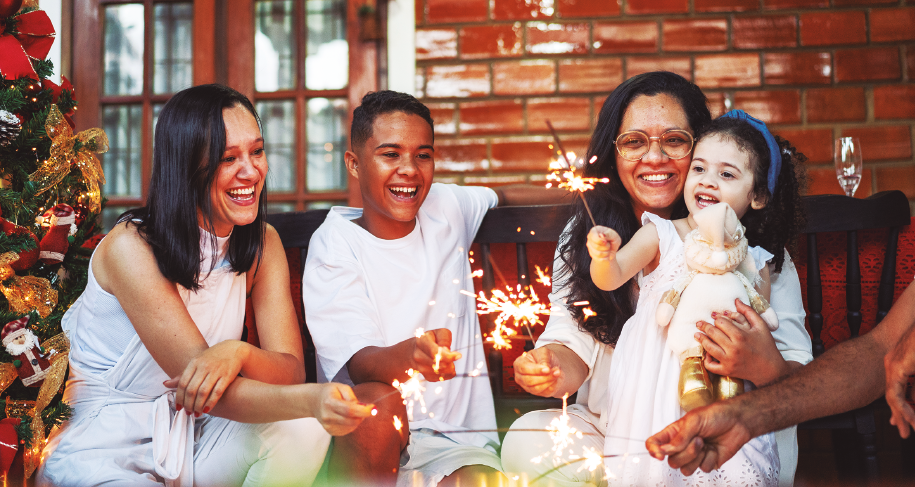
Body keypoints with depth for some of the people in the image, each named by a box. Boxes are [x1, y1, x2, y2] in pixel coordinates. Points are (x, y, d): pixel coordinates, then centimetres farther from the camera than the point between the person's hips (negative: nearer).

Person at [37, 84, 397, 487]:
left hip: (192, 436, 6)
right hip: (103, 451, -6)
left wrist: (239, 352, -30)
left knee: (304, 431, -22)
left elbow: (291, 371, -6)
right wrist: (312, 398, -42)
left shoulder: (263, 244, 2)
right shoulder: (131, 247, -18)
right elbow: (212, 393, -24)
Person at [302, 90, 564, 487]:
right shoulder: (334, 245, -5)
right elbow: (358, 364, -18)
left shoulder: (444, 207, 7)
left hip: (456, 443, 2)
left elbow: (503, 195, 32)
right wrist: (408, 355, -42)